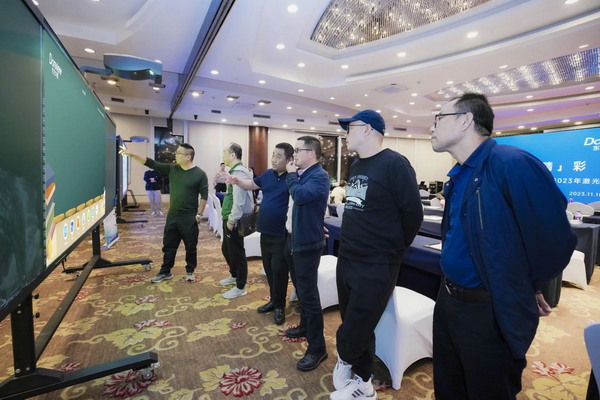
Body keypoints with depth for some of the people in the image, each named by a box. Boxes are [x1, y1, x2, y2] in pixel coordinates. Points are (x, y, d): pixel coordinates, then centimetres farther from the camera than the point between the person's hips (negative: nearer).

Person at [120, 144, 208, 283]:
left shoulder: (200, 174, -11)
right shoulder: (172, 169, 4)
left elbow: (204, 195, -10)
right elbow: (151, 163, 4)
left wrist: (199, 214, -11)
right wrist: (132, 154, -4)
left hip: (189, 217, -5)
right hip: (172, 216, 5)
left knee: (191, 247, 9)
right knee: (168, 246, 14)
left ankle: (190, 271, 27)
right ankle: (165, 272, 30)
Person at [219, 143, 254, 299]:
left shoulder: (239, 172, -19)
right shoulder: (236, 171, 14)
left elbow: (239, 200, -25)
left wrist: (232, 220, -19)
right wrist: (228, 218, 17)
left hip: (234, 220, -10)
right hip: (229, 218, 10)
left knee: (236, 252, 2)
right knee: (226, 249, 22)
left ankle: (240, 287, 17)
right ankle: (234, 276, 42)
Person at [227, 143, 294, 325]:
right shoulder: (268, 174, 7)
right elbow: (252, 184, 21)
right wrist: (238, 182, 5)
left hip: (282, 234, -7)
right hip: (265, 231, 7)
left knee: (279, 270, 2)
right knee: (268, 268, 18)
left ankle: (280, 306, 23)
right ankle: (274, 300, 36)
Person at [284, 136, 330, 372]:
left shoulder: (319, 176, -17)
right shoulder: (304, 174, 10)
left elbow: (300, 196, -30)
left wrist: (291, 175, -16)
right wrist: (293, 175, 1)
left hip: (309, 243, -10)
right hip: (298, 240, 10)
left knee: (309, 294, -2)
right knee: (300, 287, 23)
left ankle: (317, 348, 13)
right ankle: (305, 326, 43)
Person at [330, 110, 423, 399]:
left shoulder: (394, 164, -13)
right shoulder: (355, 167, 12)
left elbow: (413, 214, -13)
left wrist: (392, 250, -1)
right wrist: (350, 246, 13)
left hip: (376, 268, -7)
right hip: (346, 260, 8)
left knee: (352, 334, 3)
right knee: (358, 328, 18)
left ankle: (344, 361, 37)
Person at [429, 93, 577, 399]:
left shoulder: (512, 164, -21)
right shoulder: (458, 175, 6)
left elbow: (555, 240, -20)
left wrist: (522, 289, -4)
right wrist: (452, 288, 13)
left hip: (490, 312, -8)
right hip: (447, 299, 8)